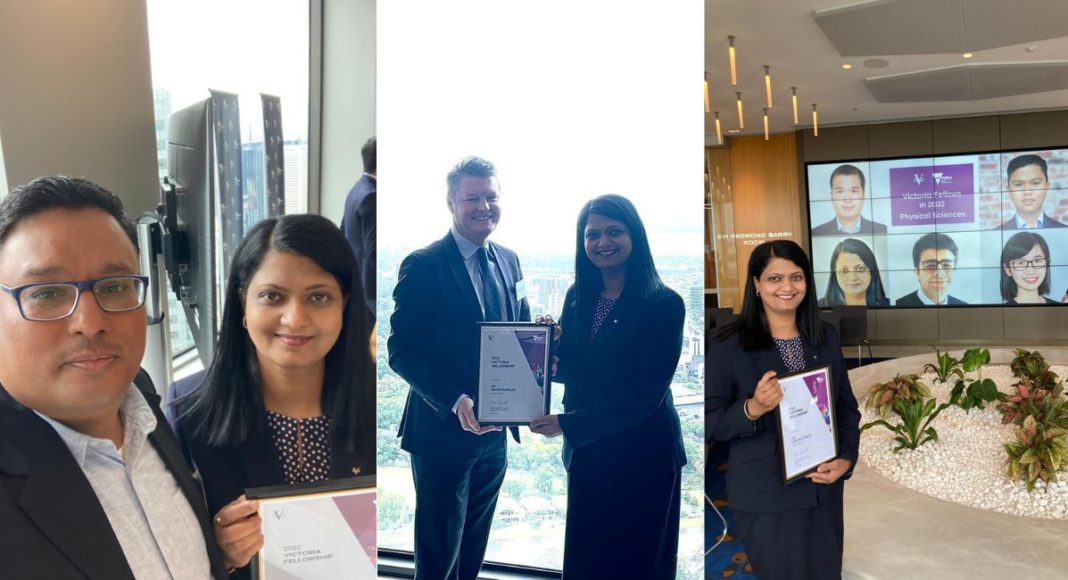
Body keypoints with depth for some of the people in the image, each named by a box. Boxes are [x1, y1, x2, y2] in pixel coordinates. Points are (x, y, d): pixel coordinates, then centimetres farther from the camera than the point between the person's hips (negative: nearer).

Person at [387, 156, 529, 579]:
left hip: (493, 432, 6)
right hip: (442, 432, -6)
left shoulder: (508, 261, 6)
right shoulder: (423, 266, -14)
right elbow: (401, 352, -17)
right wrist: (455, 402, -28)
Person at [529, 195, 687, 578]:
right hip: (586, 452, 5)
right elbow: (569, 371, 9)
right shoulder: (578, 297, 3)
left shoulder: (664, 304, -15)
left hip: (642, 456, -5)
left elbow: (645, 394, -18)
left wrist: (568, 424, -19)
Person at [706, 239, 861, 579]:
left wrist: (845, 458, -5)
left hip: (824, 488, 5)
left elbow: (847, 406, 10)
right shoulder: (728, 346, -12)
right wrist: (752, 409, -28)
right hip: (764, 496, -4)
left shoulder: (826, 337, 3)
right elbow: (710, 423, -10)